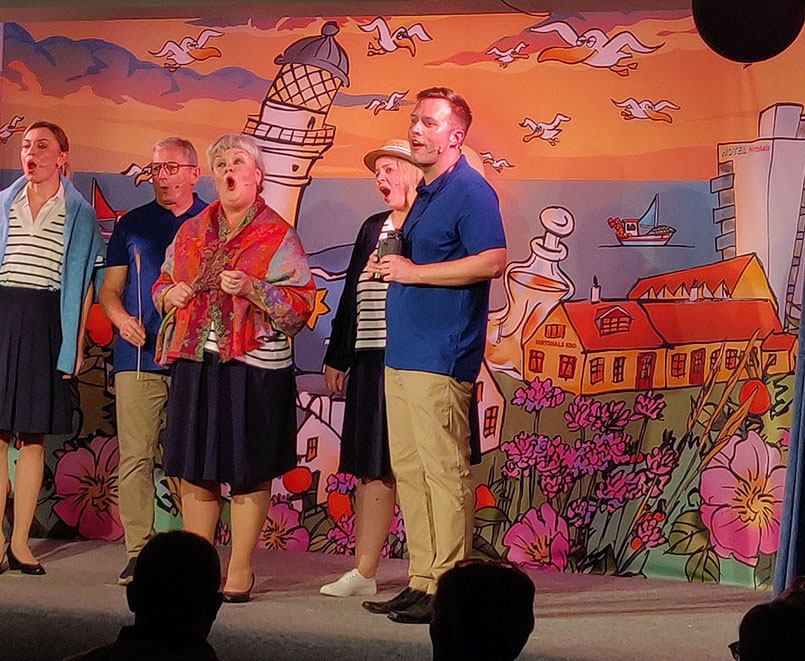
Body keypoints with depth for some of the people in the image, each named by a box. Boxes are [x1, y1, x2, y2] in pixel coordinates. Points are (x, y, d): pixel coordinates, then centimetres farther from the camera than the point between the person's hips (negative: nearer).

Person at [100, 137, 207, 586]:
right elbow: (109, 289, 15)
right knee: (135, 456, -4)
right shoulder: (132, 224, 15)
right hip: (138, 356, 1)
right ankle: (138, 552, -1)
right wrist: (121, 319, -6)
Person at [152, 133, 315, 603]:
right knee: (193, 467, 6)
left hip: (254, 367, -4)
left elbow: (301, 304, -5)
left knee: (249, 470, 0)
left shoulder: (280, 237, 1)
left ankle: (240, 569, 11)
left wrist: (252, 290, -18)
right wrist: (171, 295, 2)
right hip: (195, 364, 4)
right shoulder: (191, 232, 16)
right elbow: (163, 286, 25)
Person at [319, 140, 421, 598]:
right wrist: (337, 357, 21)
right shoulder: (373, 228, 19)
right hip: (371, 362, 7)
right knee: (371, 468, 9)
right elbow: (351, 296, 21)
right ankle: (363, 573, 15)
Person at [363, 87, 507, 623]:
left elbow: (493, 260, -20)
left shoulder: (469, 190, -8)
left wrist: (413, 272, -16)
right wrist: (389, 265, 13)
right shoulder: (426, 193, 21)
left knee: (444, 472, -8)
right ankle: (421, 583, 17)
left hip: (439, 358, -10)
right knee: (409, 471, 11)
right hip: (403, 355, 10)